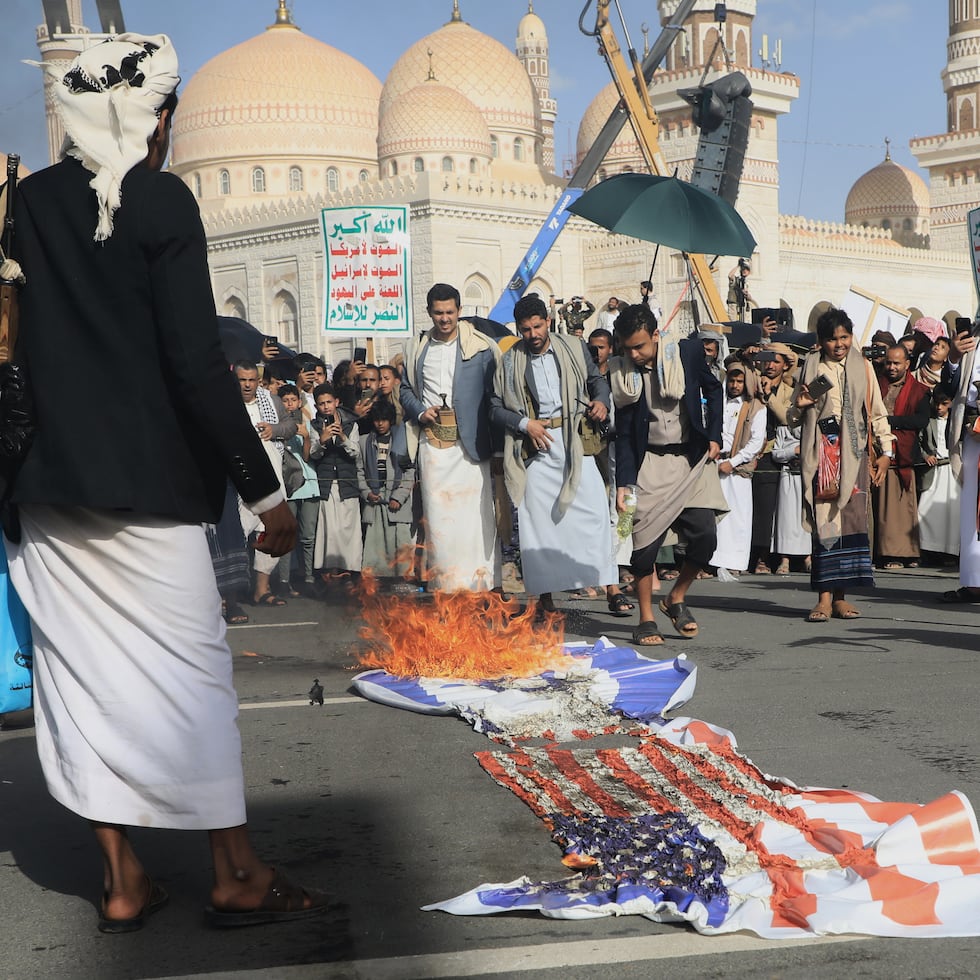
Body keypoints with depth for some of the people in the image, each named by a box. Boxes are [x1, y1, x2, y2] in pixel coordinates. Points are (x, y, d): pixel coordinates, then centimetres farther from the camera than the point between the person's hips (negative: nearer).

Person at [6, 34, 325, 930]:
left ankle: (122, 881, 16)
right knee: (190, 673, 3)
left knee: (88, 677, 9)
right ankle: (237, 876, 12)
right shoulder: (163, 204, -10)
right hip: (147, 484, -5)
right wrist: (265, 489, -11)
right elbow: (197, 363, -15)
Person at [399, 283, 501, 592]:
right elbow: (406, 389, 21)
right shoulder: (418, 350, 13)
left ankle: (480, 582, 2)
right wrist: (420, 412, 0)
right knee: (437, 511, 2)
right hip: (431, 441, 3)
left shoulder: (481, 347, 1)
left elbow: (498, 390, -2)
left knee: (475, 511, -5)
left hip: (470, 440, -3)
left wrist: (495, 438, -12)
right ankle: (444, 583, 8)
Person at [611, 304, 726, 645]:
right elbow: (623, 433, -2)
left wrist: (714, 436, 3)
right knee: (646, 539, -6)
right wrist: (623, 483, -10)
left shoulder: (688, 351, -5)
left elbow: (713, 389, 12)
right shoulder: (622, 374, -6)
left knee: (705, 535, -8)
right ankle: (646, 620, 8)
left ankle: (676, 597, 17)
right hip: (650, 463, -1)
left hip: (693, 458, 1)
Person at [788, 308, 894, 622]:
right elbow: (792, 419, 13)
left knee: (851, 517, -6)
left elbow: (877, 411, 13)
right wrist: (800, 405, -10)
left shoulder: (862, 367, 11)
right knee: (824, 519, -8)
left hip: (853, 451, 1)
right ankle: (824, 597, -8)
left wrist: (886, 452, 6)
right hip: (820, 452, -1)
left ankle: (841, 595, -1)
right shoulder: (811, 367, 9)